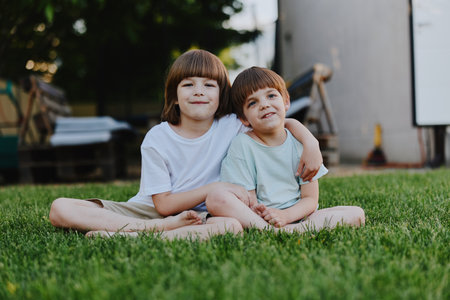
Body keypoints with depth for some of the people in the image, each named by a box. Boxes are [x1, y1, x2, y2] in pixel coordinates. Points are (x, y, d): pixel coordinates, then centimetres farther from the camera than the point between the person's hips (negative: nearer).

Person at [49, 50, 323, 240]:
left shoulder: (232, 127, -2)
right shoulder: (157, 139, -7)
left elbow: (285, 122, 7)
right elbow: (163, 204, -9)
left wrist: (310, 142, -13)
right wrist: (212, 188, -19)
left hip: (200, 216, 0)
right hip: (147, 211, 0)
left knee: (233, 226, -37)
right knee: (60, 209, -18)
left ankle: (127, 236, -30)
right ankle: (166, 228, -25)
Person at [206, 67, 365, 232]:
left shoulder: (300, 143, 3)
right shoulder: (242, 144, -3)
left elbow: (310, 199, 0)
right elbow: (248, 200, -5)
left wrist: (286, 215, -21)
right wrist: (258, 211, -29)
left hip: (296, 216, 3)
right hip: (253, 218, -2)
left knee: (356, 214, -16)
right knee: (216, 199, -30)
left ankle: (294, 230, -32)